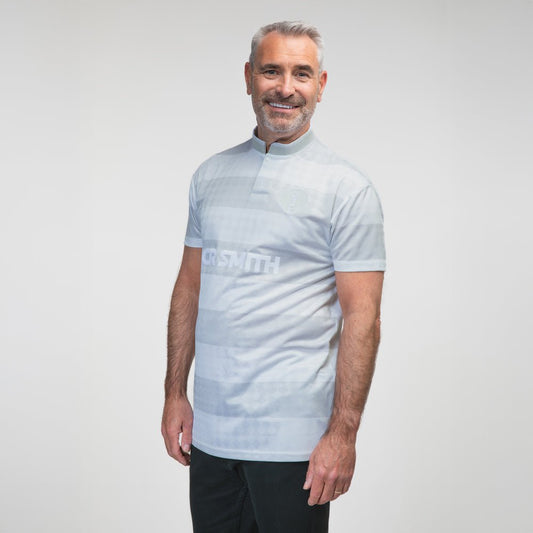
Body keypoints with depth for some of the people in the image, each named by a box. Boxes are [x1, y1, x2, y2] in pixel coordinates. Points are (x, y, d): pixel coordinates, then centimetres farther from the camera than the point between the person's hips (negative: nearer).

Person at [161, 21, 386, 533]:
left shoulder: (346, 188, -6)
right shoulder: (211, 175, 10)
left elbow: (361, 317, -9)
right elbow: (189, 287, 14)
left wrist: (343, 433, -14)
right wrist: (175, 393, 9)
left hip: (293, 436, -4)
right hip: (209, 428, 5)